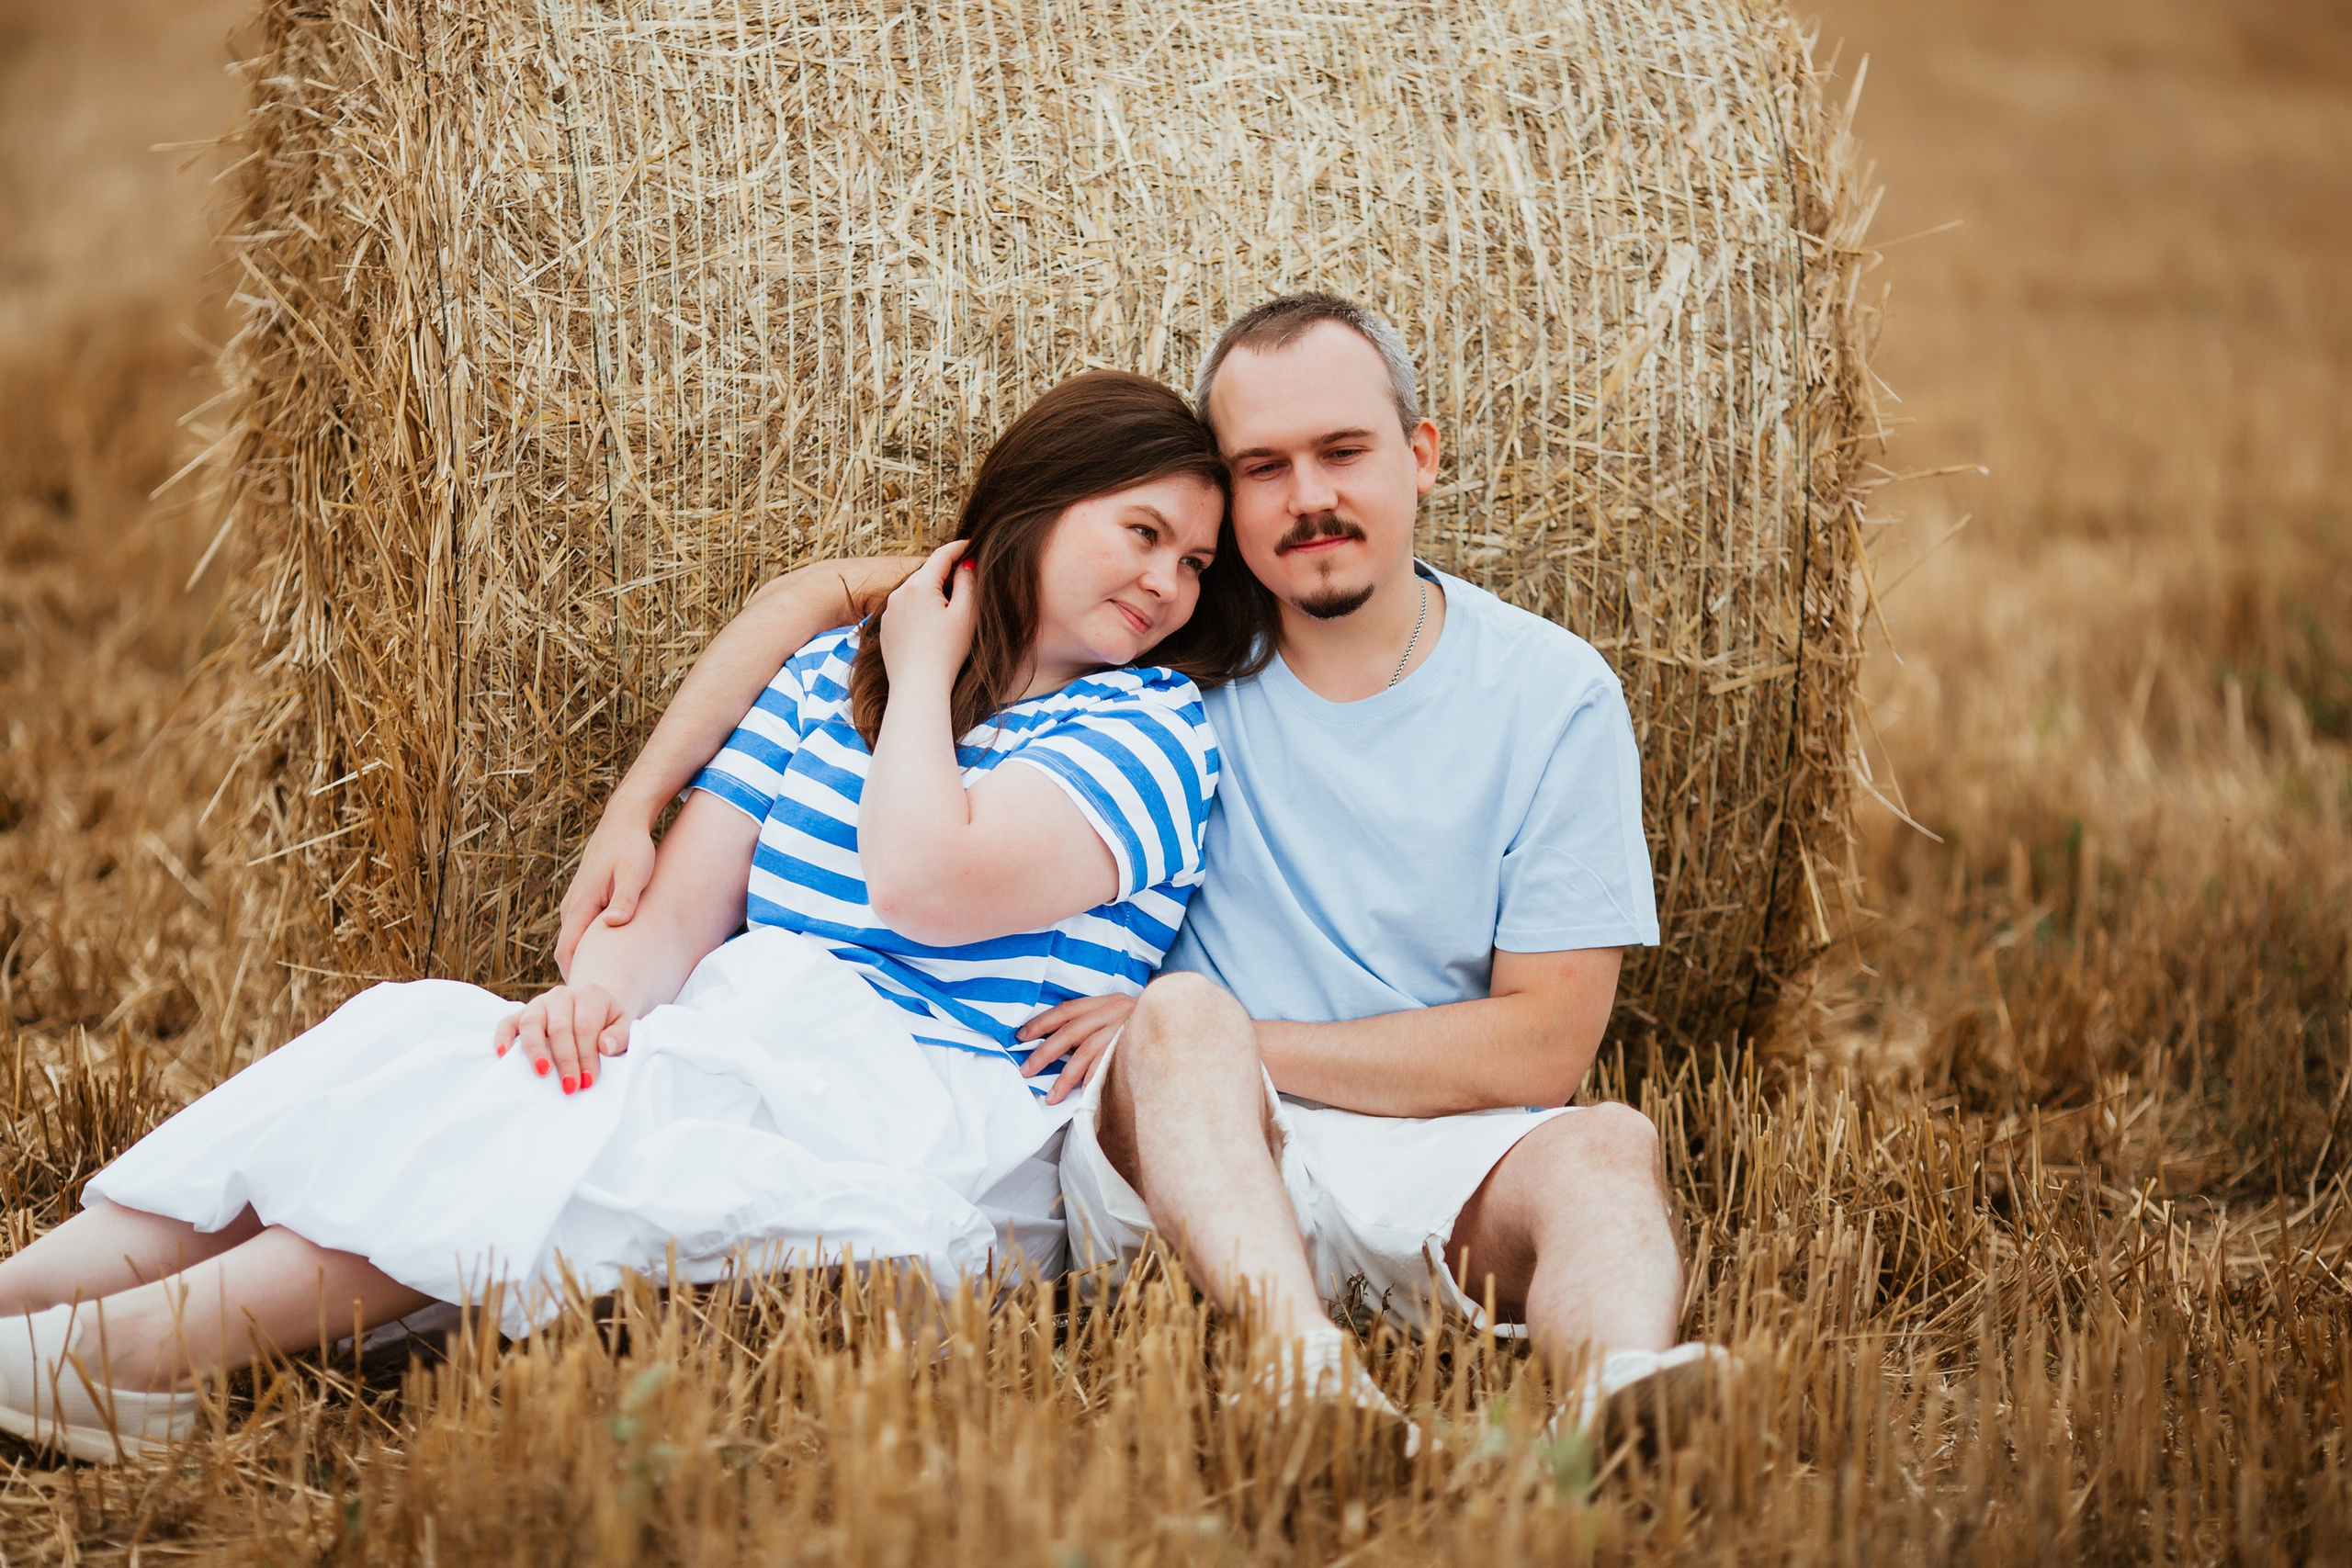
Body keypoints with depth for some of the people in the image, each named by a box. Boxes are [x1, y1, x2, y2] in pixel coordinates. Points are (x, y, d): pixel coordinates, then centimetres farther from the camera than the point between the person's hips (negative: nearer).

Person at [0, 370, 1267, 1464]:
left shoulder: (1152, 727, 3)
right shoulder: (826, 676, 17)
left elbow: (924, 884, -14)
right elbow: (683, 908, 6)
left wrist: (922, 675, 0)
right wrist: (614, 978, -17)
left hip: (946, 1123, -5)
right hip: (734, 1063, 5)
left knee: (629, 1124, -32)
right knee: (424, 1029, -20)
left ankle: (139, 1350, -38)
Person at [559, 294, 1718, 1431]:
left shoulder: (1551, 692, 0)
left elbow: (1541, 1048, -3)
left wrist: (1234, 1042, -9)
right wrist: (638, 802, -4)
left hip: (1448, 1163, 0)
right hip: (1188, 1145, 0)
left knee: (1606, 1144, -32)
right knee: (1183, 1017, -32)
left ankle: (1621, 1404, -64)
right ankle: (1312, 1379, -57)